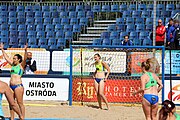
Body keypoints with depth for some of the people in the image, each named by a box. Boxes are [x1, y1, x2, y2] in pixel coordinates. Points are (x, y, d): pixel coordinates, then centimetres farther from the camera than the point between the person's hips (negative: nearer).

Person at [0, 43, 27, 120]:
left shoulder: (21, 65, -2)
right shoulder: (13, 64, 16)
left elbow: (25, 59, -19)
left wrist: (25, 50, -32)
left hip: (18, 86, -8)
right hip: (11, 86, 8)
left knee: (20, 103, -6)